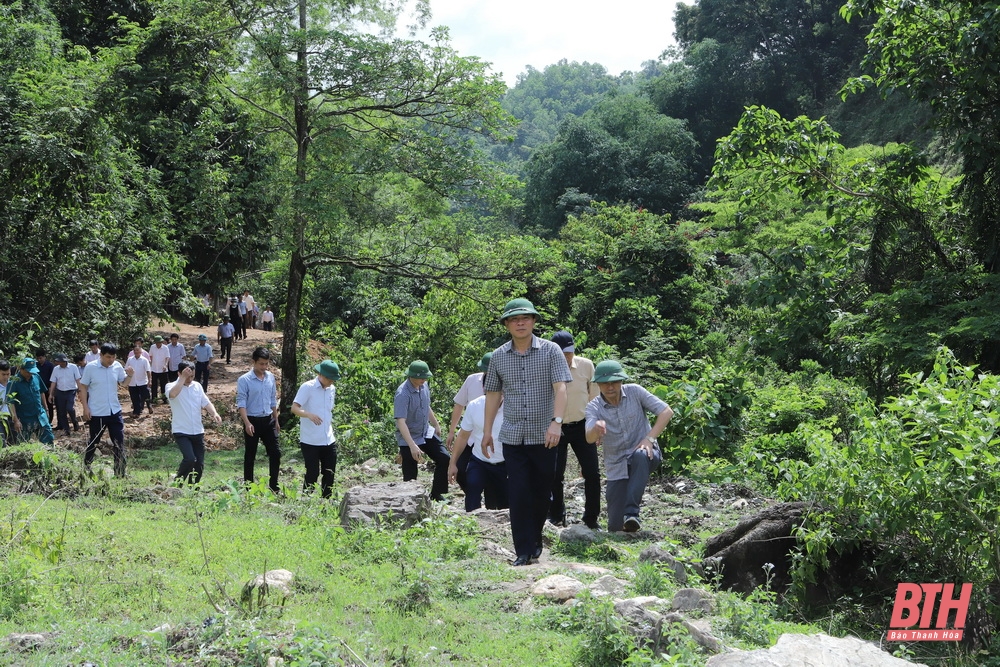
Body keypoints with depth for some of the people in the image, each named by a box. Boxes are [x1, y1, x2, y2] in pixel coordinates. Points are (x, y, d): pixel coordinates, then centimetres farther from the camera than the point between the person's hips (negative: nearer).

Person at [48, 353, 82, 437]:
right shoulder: (56, 369, 3)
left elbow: (78, 380, -6)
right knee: (61, 412, 5)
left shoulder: (73, 367, -6)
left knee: (70, 408, -19)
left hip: (71, 392, -4)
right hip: (60, 392, 4)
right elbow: (53, 382, 5)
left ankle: (75, 422, 8)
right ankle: (66, 429, 14)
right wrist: (51, 394, 2)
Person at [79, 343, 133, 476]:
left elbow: (123, 382, 11)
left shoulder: (117, 366, -2)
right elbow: (83, 387, -5)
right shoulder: (91, 367, -12)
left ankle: (120, 473, 10)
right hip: (97, 413, -3)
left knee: (119, 443, 3)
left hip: (115, 411, 3)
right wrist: (86, 408, -10)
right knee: (93, 442, 12)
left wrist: (129, 376, -12)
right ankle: (85, 467, 34)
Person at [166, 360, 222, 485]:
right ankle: (177, 482, 1)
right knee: (190, 458, -22)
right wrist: (183, 378, -26)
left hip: (198, 431, 6)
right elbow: (172, 394, -30)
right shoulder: (172, 386, -6)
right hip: (181, 432, -6)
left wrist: (214, 413, -15)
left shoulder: (197, 386, 9)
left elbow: (206, 402, 4)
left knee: (199, 464, 7)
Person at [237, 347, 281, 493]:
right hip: (253, 421, -5)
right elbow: (241, 403, -14)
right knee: (250, 456, 5)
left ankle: (274, 486, 13)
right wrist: (247, 423, -24)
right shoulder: (244, 380, -11)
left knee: (275, 453, 3)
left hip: (268, 420, 5)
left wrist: (276, 420, 15)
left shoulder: (271, 377, 6)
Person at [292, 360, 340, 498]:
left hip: (329, 441, 6)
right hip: (310, 441, -6)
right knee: (312, 474, -2)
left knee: (330, 474, 8)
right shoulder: (307, 387, -10)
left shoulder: (332, 389, 11)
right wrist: (309, 415, -36)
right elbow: (294, 408, -18)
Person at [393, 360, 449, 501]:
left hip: (426, 434, 7)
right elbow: (401, 422, -32)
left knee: (444, 459, 2)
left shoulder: (424, 386, -1)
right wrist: (412, 446, -38)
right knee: (410, 477, -4)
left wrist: (436, 425, 25)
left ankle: (436, 493, 16)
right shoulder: (402, 394, -25)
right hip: (408, 438, -7)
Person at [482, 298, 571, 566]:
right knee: (518, 495, -3)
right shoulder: (499, 356, 6)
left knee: (541, 493, 9)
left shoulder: (550, 351, -2)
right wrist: (487, 431, 13)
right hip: (513, 438, 1)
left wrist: (556, 422, -24)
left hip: (543, 437, -1)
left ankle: (535, 541, 28)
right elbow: (493, 394, 13)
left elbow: (560, 388, -11)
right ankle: (524, 551, 1)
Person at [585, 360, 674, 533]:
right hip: (616, 467, 2)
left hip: (646, 454, -2)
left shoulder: (634, 392, -7)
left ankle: (632, 512, -37)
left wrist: (650, 438, -20)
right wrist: (596, 428, -49)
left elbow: (667, 412, -8)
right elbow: (589, 438, -25)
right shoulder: (593, 407, -7)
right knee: (615, 526, -3)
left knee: (640, 456, -41)